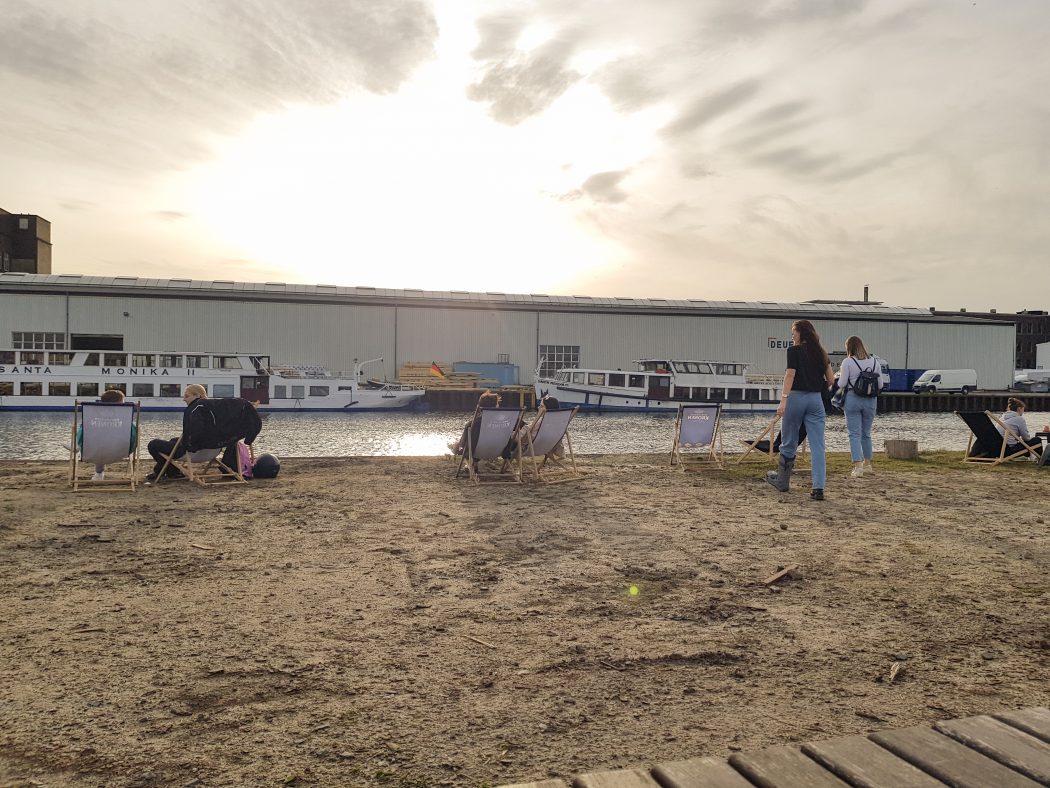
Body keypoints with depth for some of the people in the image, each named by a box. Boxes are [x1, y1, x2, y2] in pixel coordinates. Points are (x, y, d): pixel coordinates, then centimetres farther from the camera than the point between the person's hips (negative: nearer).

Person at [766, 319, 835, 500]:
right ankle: (818, 488, -6)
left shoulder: (794, 351, -5)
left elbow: (790, 375, -15)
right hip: (816, 400, 4)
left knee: (789, 443, 11)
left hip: (796, 397, -4)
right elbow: (831, 380, 11)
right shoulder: (821, 353, 11)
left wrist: (783, 400, -20)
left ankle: (782, 481, 26)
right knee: (818, 446, 1)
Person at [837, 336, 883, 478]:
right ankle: (867, 465, 28)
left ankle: (858, 467, -9)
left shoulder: (847, 362, -8)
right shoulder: (875, 361, 5)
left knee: (854, 434, -1)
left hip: (853, 399, -4)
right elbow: (880, 385, 6)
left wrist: (840, 374, 10)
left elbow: (842, 384, -9)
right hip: (870, 400, 4)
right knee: (866, 433, 18)